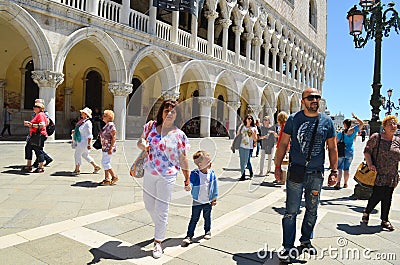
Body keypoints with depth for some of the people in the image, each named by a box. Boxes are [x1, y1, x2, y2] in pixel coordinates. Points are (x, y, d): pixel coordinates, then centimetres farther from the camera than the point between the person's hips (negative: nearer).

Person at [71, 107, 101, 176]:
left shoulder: (87, 123, -20)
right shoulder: (82, 121, 8)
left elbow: (89, 135, -23)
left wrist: (89, 144, -24)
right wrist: (75, 131, 11)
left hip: (83, 142, -10)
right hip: (80, 142, 10)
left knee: (77, 155, 1)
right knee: (85, 155, 17)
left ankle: (77, 170, 15)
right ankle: (96, 166, 24)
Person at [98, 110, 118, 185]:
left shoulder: (111, 125, -15)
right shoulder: (106, 125, 15)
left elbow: (114, 137, -20)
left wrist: (111, 148, -23)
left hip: (108, 147, -10)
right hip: (105, 147, 10)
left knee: (105, 162, -8)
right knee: (106, 163, 10)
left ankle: (114, 176, 3)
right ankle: (107, 179, 15)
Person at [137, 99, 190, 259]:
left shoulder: (179, 135, -5)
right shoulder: (151, 126, 2)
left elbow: (183, 158, 0)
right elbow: (139, 142, 12)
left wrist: (187, 179, 2)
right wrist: (143, 146, -13)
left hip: (167, 176, -4)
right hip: (149, 173, 4)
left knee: (161, 209, 1)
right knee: (149, 205, 18)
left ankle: (158, 242, 20)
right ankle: (160, 228, 46)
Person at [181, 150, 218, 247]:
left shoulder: (212, 174, -6)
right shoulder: (194, 174, -16)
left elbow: (215, 187, 3)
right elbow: (190, 183, -16)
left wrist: (214, 198, 7)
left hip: (208, 202, 3)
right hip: (197, 202, -3)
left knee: (207, 218, 20)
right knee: (194, 219, 2)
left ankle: (207, 231, 41)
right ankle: (189, 236, 9)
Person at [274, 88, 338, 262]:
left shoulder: (327, 121, 4)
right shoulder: (293, 119, -1)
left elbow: (332, 148, 9)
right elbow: (283, 144, 2)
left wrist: (334, 171, 6)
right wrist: (277, 166, -1)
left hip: (317, 174, 3)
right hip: (296, 172, -2)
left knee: (312, 210, 15)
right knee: (291, 211, -1)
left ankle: (305, 241, 34)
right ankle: (288, 247, 11)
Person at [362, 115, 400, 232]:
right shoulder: (376, 137, -4)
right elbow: (366, 151, -5)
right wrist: (370, 164, -17)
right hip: (378, 175, -4)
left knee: (387, 199, 9)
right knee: (377, 196, -4)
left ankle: (385, 220, 22)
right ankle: (366, 212, 21)